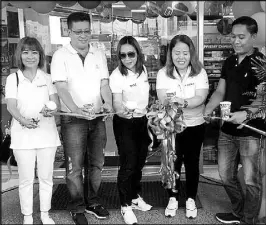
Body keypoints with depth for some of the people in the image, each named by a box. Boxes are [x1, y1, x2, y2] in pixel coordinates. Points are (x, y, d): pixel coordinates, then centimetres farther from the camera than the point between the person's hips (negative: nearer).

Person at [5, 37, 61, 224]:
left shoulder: (47, 78, 6)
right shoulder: (13, 79, 2)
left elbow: (56, 102, -2)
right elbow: (11, 106, -8)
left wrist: (51, 110, -27)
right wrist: (23, 120, -29)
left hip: (47, 133, 1)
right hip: (23, 135, -1)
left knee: (46, 177, 10)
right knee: (26, 179, 6)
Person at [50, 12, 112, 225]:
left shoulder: (99, 54, 8)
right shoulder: (61, 56, -5)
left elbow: (104, 83, 4)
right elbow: (61, 87, -14)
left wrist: (108, 103, -16)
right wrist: (77, 109, -28)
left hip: (97, 117, 4)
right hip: (72, 118, -4)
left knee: (96, 163, 13)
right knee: (75, 166, 2)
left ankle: (93, 201, 30)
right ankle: (77, 208, 19)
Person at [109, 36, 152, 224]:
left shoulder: (143, 69, 1)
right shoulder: (117, 75, -18)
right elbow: (116, 102, -24)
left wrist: (149, 116, 16)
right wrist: (122, 110, -46)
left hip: (142, 121, 6)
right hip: (125, 124, -6)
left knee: (139, 162, 16)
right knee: (128, 165, -2)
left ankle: (136, 197, 34)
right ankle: (126, 206, 14)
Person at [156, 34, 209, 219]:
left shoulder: (200, 72, -8)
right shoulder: (163, 73, -6)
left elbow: (201, 98, -21)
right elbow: (162, 100, -17)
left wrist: (182, 101, -39)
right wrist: (168, 101, -41)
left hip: (195, 126, 0)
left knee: (192, 163, 10)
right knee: (173, 163, 7)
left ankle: (191, 200, 28)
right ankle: (173, 199, 27)